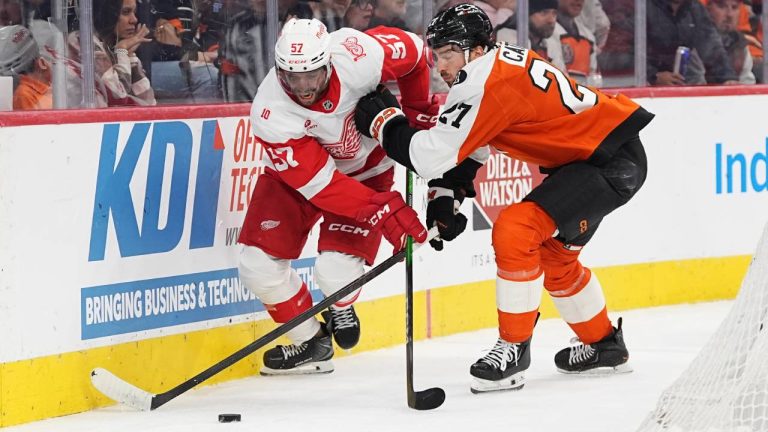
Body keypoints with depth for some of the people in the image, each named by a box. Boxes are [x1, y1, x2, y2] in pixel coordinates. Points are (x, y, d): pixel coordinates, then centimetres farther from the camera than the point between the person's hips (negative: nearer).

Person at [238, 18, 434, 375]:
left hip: (366, 168, -1)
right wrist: (380, 211, -39)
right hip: (297, 169, 1)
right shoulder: (270, 113, -32)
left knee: (335, 270, -16)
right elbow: (318, 182, -32)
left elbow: (414, 51, -10)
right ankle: (310, 342, 14)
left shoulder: (357, 53, -33)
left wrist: (418, 112, 0)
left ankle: (341, 308, 22)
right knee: (258, 262, -9)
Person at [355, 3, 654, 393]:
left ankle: (514, 348, -10)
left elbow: (430, 155, -24)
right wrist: (445, 197, 8)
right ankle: (604, 345, 39)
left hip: (613, 162, -11)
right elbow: (464, 145, 18)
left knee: (516, 231, -20)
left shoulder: (489, 86, -23)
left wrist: (380, 119, -11)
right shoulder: (499, 64, 8)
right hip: (587, 155, 11)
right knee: (553, 255, 22)